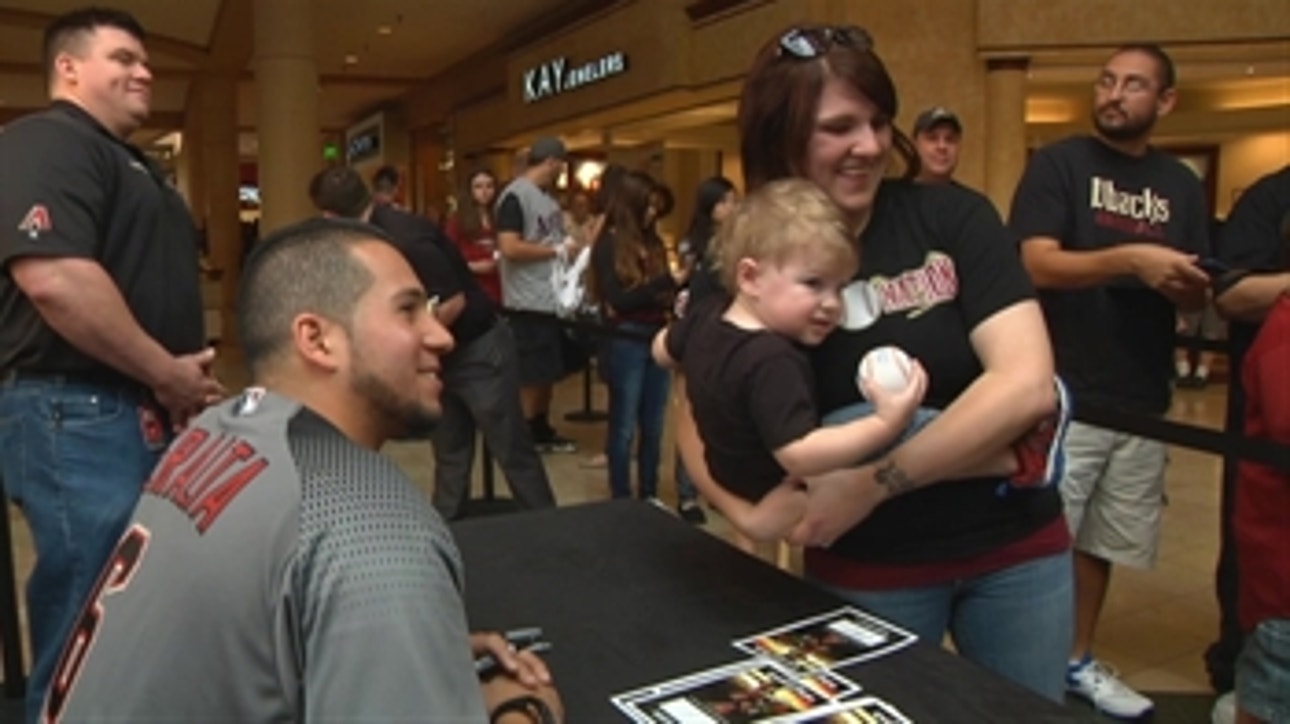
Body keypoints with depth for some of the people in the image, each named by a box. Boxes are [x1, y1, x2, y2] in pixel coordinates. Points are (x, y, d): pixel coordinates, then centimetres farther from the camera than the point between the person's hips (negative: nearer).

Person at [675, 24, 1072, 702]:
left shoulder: (952, 217, -11)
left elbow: (1027, 385, -20)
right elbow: (701, 417, -2)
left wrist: (872, 483, -23)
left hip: (1016, 548, 1)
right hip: (866, 569, -1)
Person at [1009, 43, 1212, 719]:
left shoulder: (1180, 185, 12)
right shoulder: (1058, 163, -3)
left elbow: (1194, 295, 14)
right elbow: (1037, 264, -15)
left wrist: (1187, 285, -9)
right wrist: (1127, 260, -27)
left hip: (1141, 400, 5)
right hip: (1065, 395, -5)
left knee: (1102, 541, 15)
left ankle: (1077, 662, 31)